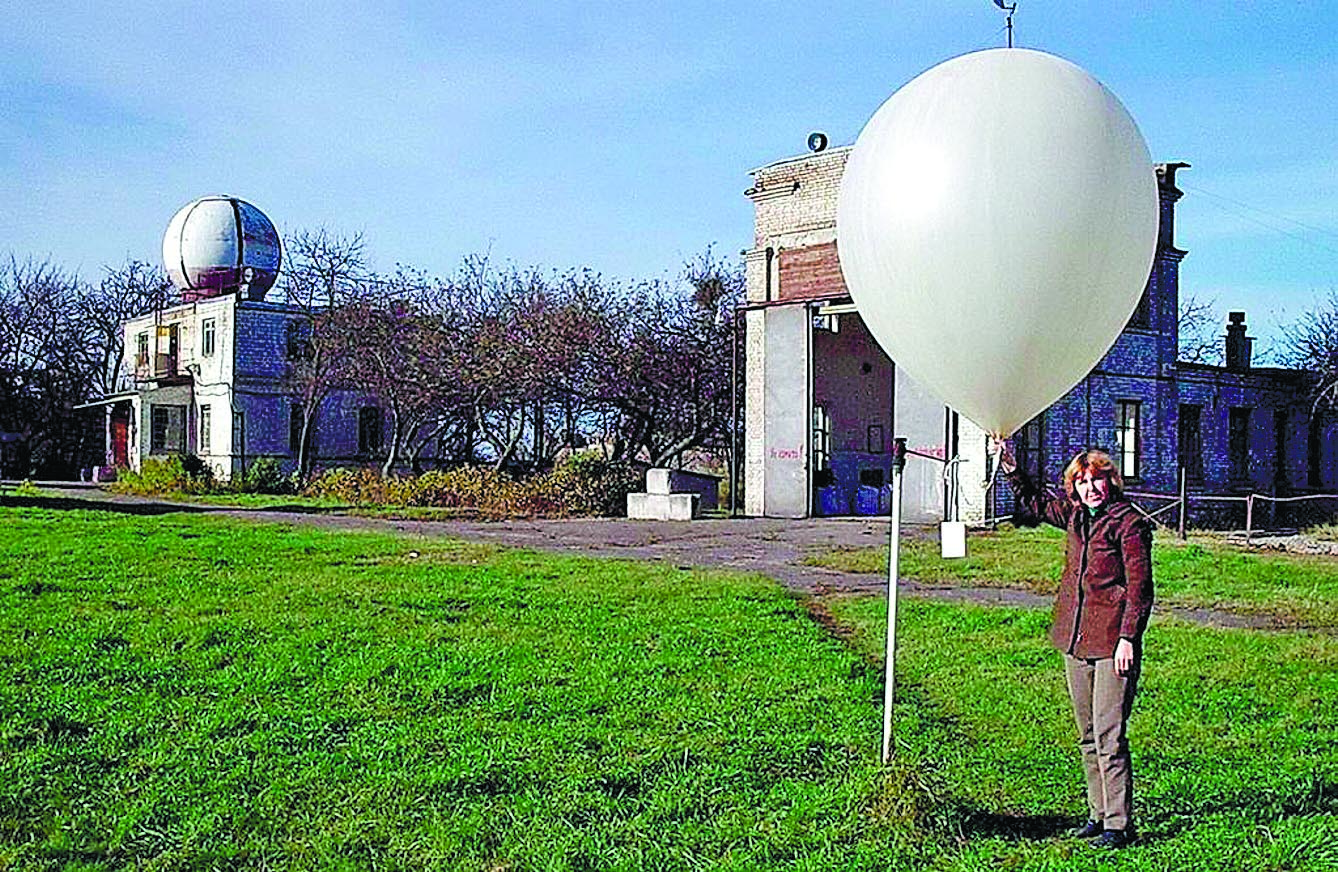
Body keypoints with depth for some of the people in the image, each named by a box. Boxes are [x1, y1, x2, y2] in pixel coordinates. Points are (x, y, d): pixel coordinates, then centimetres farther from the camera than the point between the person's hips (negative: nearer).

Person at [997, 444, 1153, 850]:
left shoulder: (1129, 523, -9)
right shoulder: (1073, 516, 10)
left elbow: (1139, 587, -10)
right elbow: (1035, 504, 29)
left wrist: (1127, 638, -15)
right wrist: (1012, 470, 17)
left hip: (1112, 643, -7)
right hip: (1076, 641, 8)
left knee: (1109, 737, -7)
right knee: (1088, 736, 14)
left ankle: (1119, 824, 0)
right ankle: (1099, 814, 24)